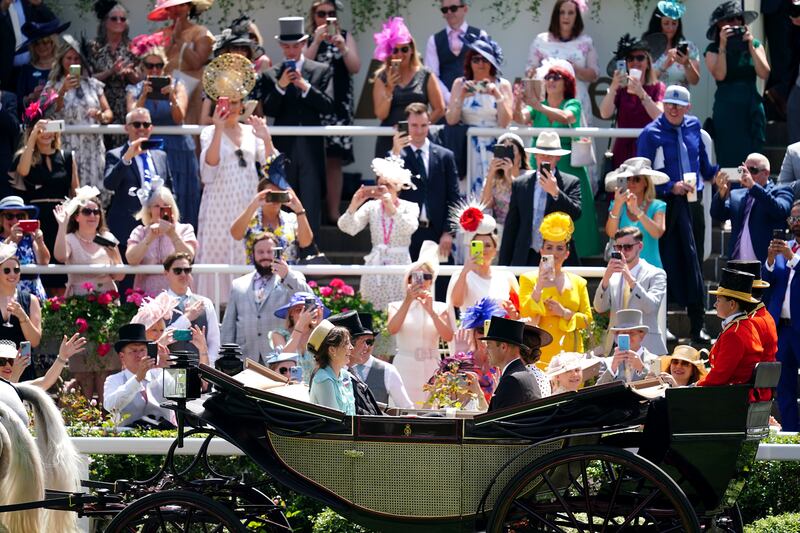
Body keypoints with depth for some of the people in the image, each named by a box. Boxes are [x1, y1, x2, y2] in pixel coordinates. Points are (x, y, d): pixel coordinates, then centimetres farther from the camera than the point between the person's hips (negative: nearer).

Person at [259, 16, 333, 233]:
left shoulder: (322, 71, 6)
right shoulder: (271, 75, 7)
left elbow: (328, 107, -3)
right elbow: (268, 110, -2)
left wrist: (305, 86, -14)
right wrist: (280, 86, -16)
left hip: (311, 147, -1)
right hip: (284, 147, 1)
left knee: (311, 204, -3)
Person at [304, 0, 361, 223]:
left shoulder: (345, 37, 11)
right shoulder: (307, 39, 7)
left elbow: (355, 68, 2)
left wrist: (342, 47, -12)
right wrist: (317, 41, -13)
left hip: (339, 106, 1)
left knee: (334, 160, -1)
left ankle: (333, 212, 1)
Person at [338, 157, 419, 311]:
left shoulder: (409, 207, 1)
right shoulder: (371, 207, 5)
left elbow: (410, 228, -20)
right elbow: (348, 228, -6)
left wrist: (392, 209, -33)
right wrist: (353, 206, -23)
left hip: (400, 264, -2)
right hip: (375, 264, 2)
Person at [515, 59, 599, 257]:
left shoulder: (573, 105, 3)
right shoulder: (538, 107, 11)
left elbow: (566, 117, -20)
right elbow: (521, 118, -8)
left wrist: (540, 107, -35)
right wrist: (518, 104, -31)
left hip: (568, 168, -2)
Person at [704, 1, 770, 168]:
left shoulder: (755, 45, 9)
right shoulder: (713, 49, 2)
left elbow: (764, 74, -3)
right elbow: (719, 75, -13)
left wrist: (750, 46, -8)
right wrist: (723, 46, -15)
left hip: (753, 106, 3)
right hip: (727, 109, -3)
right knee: (730, 160, -6)